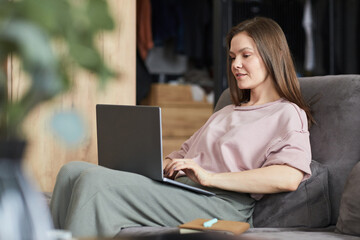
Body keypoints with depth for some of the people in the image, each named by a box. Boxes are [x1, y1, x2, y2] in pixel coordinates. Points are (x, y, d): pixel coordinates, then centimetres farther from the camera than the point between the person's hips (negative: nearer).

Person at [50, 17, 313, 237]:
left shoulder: (286, 114, 7)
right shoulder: (225, 113, 35)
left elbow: (289, 178, -14)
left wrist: (209, 177, -17)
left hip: (220, 204, -8)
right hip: (178, 189, 8)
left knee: (95, 181, -26)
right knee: (73, 171, -11)